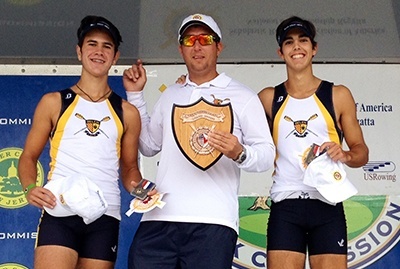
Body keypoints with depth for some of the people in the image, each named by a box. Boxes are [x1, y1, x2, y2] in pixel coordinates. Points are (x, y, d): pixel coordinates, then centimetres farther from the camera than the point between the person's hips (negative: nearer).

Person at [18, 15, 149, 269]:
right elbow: (29, 156, 11)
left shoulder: (127, 113, 14)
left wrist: (138, 186, -4)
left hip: (105, 217, 2)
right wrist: (30, 187, -9)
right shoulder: (54, 103, 9)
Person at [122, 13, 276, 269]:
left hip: (214, 222, -3)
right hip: (159, 218, 4)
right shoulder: (170, 95, 21)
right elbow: (148, 145, 24)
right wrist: (135, 95, 23)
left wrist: (240, 153, -19)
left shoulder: (243, 97, 7)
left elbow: (267, 154, 2)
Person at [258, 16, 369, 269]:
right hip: (285, 205, 1)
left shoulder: (338, 95, 7)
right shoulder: (269, 98, 10)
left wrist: (345, 155, -11)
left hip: (327, 204, 0)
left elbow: (362, 152, 9)